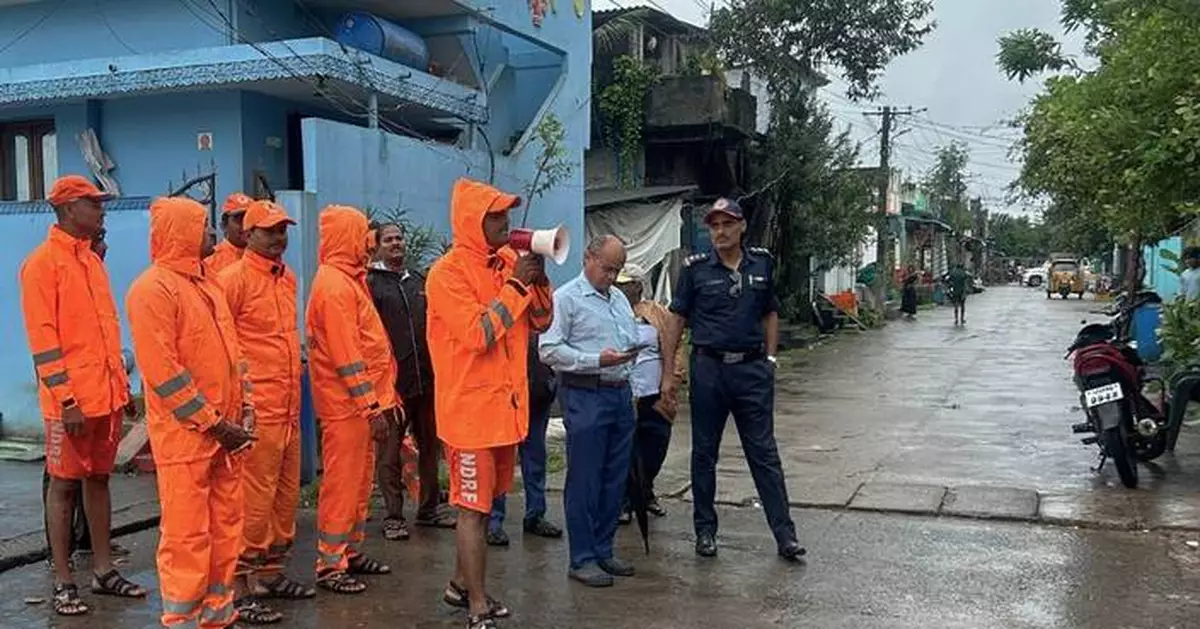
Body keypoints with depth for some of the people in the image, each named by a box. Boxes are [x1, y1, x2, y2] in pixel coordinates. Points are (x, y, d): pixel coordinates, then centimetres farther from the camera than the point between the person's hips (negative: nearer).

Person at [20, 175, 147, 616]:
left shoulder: (92, 260, 14)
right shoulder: (42, 262, -9)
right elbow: (42, 339, -14)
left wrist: (122, 382, 15)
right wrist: (66, 399, -17)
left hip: (107, 393, 7)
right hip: (72, 400, -7)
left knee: (99, 478, 13)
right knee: (64, 484, 2)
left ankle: (103, 570, 22)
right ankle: (63, 582, 10)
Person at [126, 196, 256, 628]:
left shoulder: (208, 284, 15)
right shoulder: (153, 289, -12)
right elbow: (161, 371, -18)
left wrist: (243, 409, 7)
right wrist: (212, 423, -15)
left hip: (223, 430, 8)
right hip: (184, 433, -8)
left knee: (225, 523, 13)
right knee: (186, 532, -2)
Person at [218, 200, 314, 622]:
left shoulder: (287, 279, 15)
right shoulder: (234, 279, -9)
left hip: (289, 407, 8)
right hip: (256, 409, -8)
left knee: (287, 495, 14)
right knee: (254, 499, -5)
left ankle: (271, 573, 26)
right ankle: (240, 589, 4)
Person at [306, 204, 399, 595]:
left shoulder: (348, 280, 16)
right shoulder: (334, 285, -16)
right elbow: (346, 355, -21)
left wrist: (383, 397, 16)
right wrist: (371, 407, -20)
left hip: (361, 402, 10)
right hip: (347, 404, -10)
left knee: (360, 481, 16)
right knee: (342, 483, -3)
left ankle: (351, 552, 26)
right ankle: (329, 565, 6)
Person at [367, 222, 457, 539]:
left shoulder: (420, 281, 15)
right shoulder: (370, 283, -2)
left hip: (426, 379, 6)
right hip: (391, 381, -6)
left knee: (430, 446, 14)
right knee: (390, 451, 2)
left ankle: (430, 507, 26)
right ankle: (393, 516, 10)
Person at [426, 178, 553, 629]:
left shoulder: (507, 262, 7)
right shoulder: (447, 272, -14)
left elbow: (540, 322, 11)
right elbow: (477, 335, -24)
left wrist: (537, 279, -6)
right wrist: (516, 284, -19)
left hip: (506, 404, 8)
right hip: (471, 409, -7)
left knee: (485, 503, 17)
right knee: (473, 508, -1)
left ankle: (461, 585, 33)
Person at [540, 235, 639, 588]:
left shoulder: (620, 299, 18)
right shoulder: (566, 298, -5)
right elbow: (548, 349, -13)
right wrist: (597, 361, -18)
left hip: (621, 393, 7)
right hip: (586, 396, -7)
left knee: (615, 480, 11)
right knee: (584, 480, -2)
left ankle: (603, 551, 22)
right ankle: (582, 559, 6)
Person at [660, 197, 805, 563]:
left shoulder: (762, 263, 6)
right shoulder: (695, 268, -1)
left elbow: (771, 314, 15)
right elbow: (677, 321, 2)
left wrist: (770, 359, 5)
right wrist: (668, 372, -2)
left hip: (752, 369, 1)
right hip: (709, 368, -1)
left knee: (764, 453, 3)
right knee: (704, 453, 8)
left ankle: (785, 534, 7)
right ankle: (705, 531, 21)